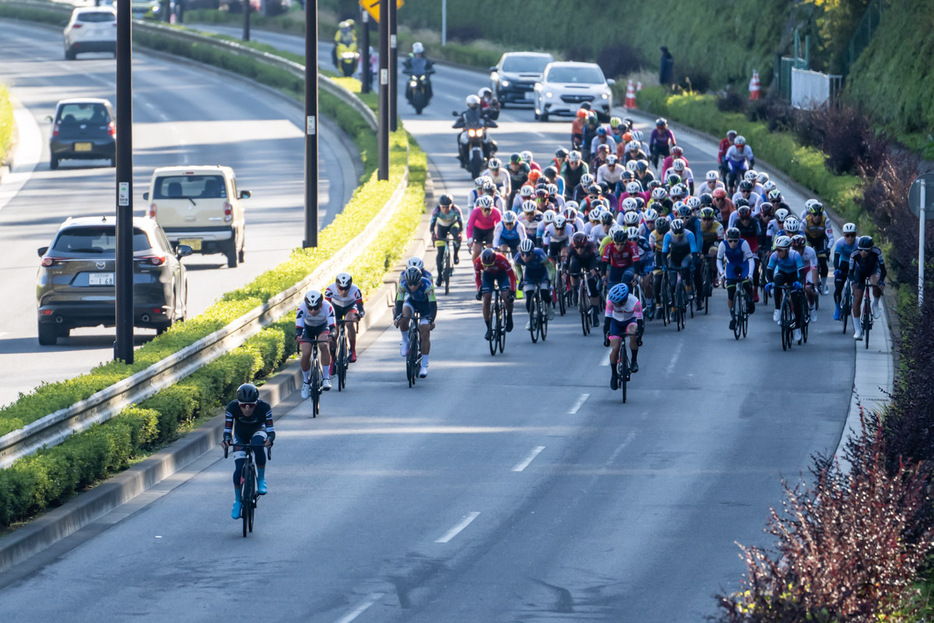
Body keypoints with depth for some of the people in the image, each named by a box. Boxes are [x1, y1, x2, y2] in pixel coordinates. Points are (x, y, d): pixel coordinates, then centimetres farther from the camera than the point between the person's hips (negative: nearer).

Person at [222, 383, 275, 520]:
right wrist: (226, 439, -47)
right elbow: (227, 429, -25)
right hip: (240, 436, 1)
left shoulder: (264, 407, -31)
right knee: (239, 468, -14)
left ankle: (261, 480, -22)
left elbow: (270, 429, -31)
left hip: (258, 432, -1)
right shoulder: (232, 407, -29)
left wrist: (269, 439, -54)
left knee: (258, 444, -38)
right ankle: (237, 501, 8)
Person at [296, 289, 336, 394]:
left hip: (322, 327, -1)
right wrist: (298, 336, -61)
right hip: (308, 328, 1)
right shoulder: (302, 308, -33)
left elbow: (333, 326, -40)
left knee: (324, 347, -31)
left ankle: (326, 378, -21)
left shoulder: (327, 307, -34)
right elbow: (298, 327, -38)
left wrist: (332, 335, -62)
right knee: (306, 354, -18)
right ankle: (305, 381, 6)